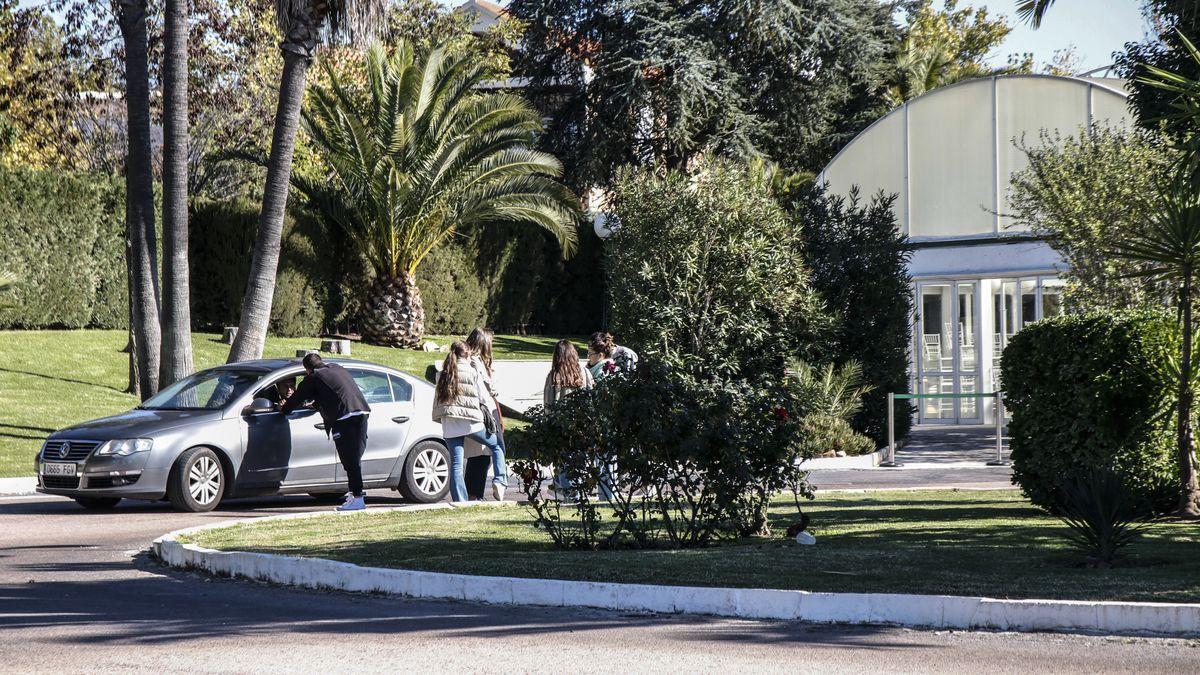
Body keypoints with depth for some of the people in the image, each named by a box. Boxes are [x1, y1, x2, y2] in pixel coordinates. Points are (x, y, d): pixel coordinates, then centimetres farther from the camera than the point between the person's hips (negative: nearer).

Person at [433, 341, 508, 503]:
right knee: (497, 445, 15)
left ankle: (459, 500, 0)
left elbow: (437, 400, 15)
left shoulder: (444, 375, 11)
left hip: (449, 425, 4)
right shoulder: (472, 373, -2)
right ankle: (500, 480, 0)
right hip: (471, 422, -4)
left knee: (456, 464, 5)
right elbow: (483, 399, -1)